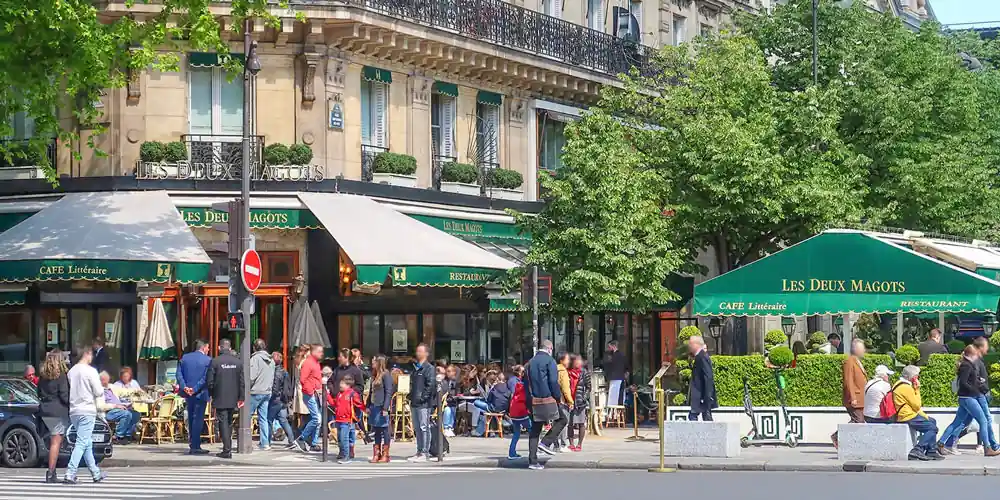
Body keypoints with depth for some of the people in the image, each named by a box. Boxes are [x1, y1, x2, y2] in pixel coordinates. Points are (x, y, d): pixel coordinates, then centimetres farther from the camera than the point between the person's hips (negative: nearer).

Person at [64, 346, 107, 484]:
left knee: (87, 443, 15)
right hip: (87, 410, -7)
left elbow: (67, 391, 12)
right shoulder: (90, 371, -10)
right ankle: (70, 474, -16)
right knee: (82, 442, -7)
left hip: (73, 411, 7)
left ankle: (96, 473, 23)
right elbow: (99, 392, -11)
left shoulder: (71, 371, 9)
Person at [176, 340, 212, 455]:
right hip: (200, 394, -5)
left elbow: (179, 374, 1)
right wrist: (195, 389, -14)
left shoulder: (184, 358, 7)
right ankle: (195, 447, -5)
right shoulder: (207, 360, -8)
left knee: (191, 419, 14)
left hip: (188, 394, 5)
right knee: (198, 419, -2)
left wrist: (184, 387, -7)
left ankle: (193, 445, 18)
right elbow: (206, 378, -15)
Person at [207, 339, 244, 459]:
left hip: (220, 399, -4)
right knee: (229, 423, 15)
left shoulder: (215, 362, -10)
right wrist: (240, 398, 11)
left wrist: (212, 395, 8)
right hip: (233, 399, 4)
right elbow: (242, 381, 4)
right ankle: (228, 448, 20)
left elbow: (210, 381, -8)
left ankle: (227, 450, -10)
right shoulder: (238, 362, 2)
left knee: (223, 423, -3)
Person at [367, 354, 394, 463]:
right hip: (374, 407, 8)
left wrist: (385, 408, -18)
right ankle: (376, 454, 14)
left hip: (382, 407, -8)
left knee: (384, 430, -2)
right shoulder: (374, 375, 16)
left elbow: (388, 392, -14)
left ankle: (385, 455, 3)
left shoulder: (386, 375, -10)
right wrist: (368, 406, 15)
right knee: (376, 431, 10)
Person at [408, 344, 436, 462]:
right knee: (417, 429, 12)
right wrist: (411, 395, 14)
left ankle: (424, 453, -7)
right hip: (414, 403, 9)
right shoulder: (415, 368, 19)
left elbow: (431, 385, -15)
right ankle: (419, 451, 17)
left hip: (424, 404, -9)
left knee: (424, 428, -8)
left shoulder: (429, 368, -7)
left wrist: (423, 397, -17)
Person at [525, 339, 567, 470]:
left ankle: (532, 461, 5)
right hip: (547, 399, -6)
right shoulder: (549, 360, -6)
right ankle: (546, 442, -4)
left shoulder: (531, 362, 15)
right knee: (561, 420, 13)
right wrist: (558, 397, -3)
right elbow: (553, 381, -13)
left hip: (534, 401, 7)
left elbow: (526, 383, 16)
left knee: (535, 430, 9)